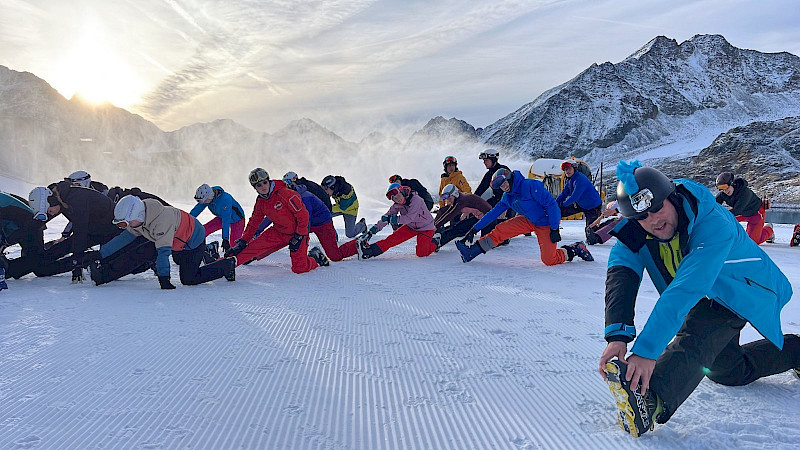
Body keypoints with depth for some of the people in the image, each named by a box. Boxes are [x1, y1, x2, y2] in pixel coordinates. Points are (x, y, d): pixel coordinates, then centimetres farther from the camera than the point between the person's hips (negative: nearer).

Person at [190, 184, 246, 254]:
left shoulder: (225, 199, -38)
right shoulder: (206, 198, -18)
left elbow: (226, 220, -39)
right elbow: (196, 210, -7)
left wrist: (225, 238, -41)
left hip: (237, 220, -6)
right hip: (221, 218, 7)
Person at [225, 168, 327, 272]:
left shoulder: (285, 193, -24)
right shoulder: (260, 201, -1)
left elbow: (303, 215, -21)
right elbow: (254, 222, 9)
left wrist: (298, 237, -20)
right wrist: (243, 242, 1)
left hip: (298, 232, -5)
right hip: (278, 232, 5)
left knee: (299, 269, -10)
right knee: (255, 245, -13)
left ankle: (315, 257, 19)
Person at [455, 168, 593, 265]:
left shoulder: (531, 185, -24)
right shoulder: (507, 197, 1)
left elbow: (551, 204, -25)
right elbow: (493, 213, 8)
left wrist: (554, 229, -26)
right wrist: (475, 229, 5)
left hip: (547, 223, -7)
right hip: (530, 221, 7)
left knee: (548, 260, -15)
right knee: (501, 229, -10)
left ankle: (575, 249, 9)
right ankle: (471, 252, -8)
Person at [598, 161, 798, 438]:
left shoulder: (713, 224, -39)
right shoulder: (634, 233, -20)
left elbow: (685, 290, -49)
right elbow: (620, 276, -34)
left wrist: (646, 349, -56)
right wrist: (617, 334, -51)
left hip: (741, 291, -7)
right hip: (704, 300, 7)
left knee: (695, 336, -36)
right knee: (727, 372, 18)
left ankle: (650, 402, -57)